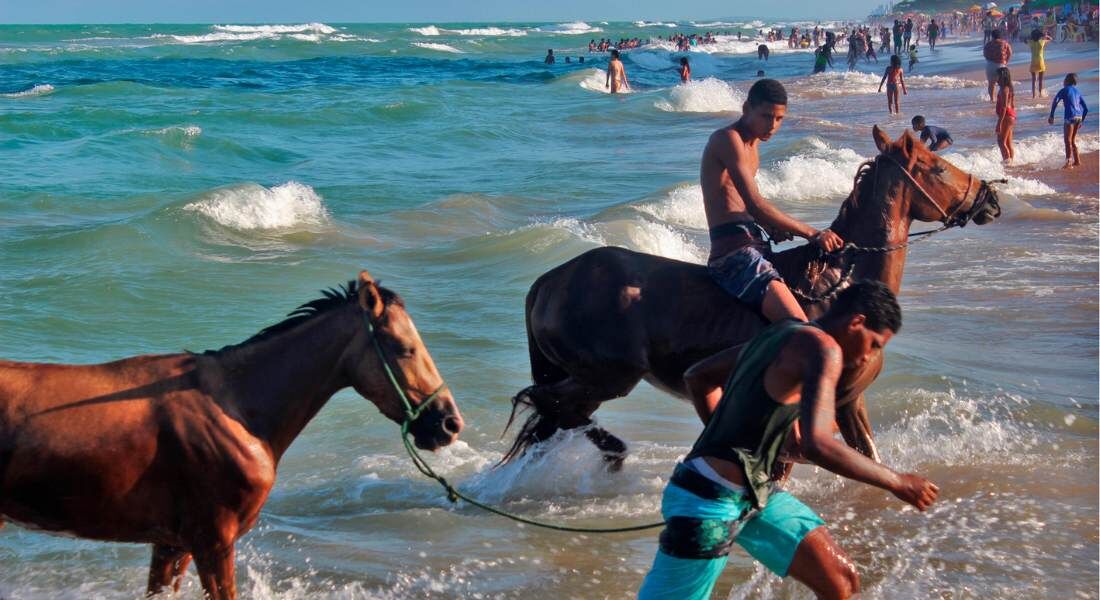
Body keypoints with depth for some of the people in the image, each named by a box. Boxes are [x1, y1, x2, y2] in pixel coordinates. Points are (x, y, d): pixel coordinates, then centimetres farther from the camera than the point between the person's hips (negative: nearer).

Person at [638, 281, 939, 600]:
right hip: (709, 502, -10)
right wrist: (897, 482, -17)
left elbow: (695, 376, 27)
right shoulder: (822, 348, -14)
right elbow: (815, 444, -27)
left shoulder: (776, 335, 15)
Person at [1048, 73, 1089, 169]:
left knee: (1067, 140, -5)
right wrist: (1081, 121, 27)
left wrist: (1051, 116, -9)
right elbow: (1086, 108, 18)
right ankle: (1077, 161, 22)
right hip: (1079, 117, 7)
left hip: (1070, 117, -7)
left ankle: (1069, 161, -14)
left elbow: (1055, 102, -12)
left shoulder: (1064, 90, 2)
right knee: (1073, 140, 19)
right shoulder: (1078, 91, 19)